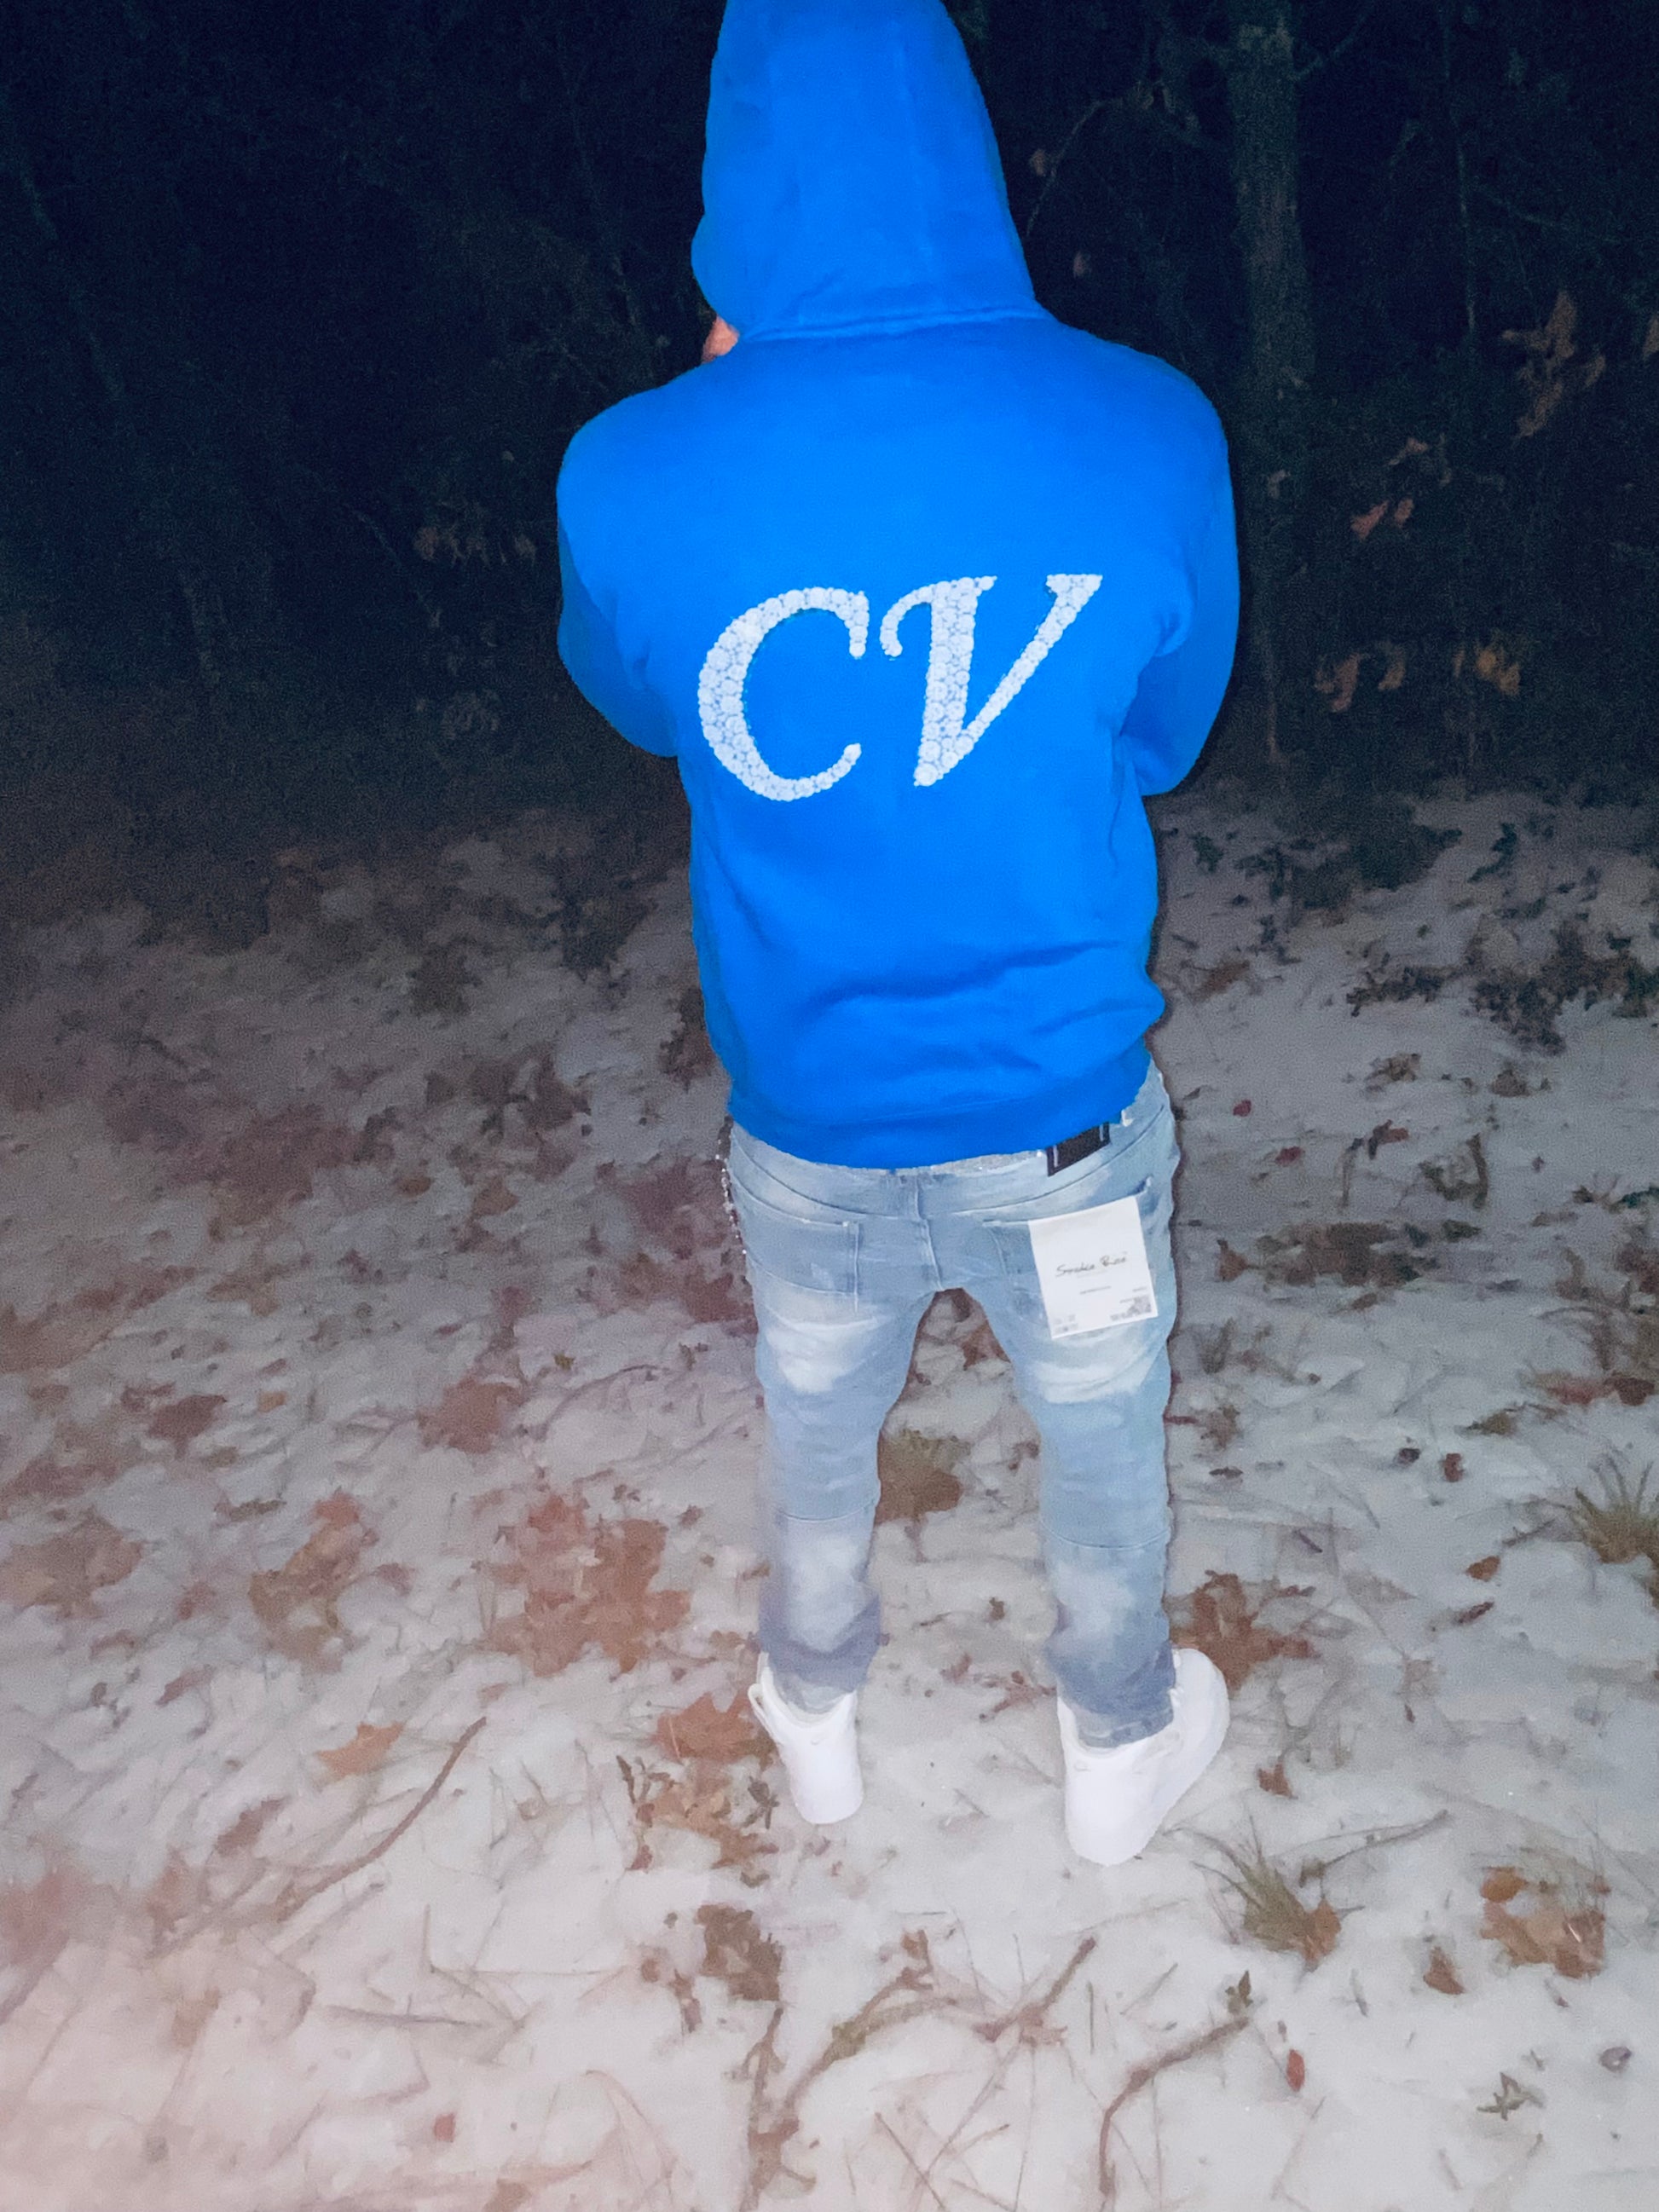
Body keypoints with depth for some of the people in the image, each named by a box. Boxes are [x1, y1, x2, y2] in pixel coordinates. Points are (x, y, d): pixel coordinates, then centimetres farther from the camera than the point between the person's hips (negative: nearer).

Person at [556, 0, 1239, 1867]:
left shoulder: (636, 477, -18)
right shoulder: (1149, 438, -17)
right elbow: (1160, 735, 0)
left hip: (809, 1119, 1)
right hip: (1063, 1112, 0)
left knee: (818, 1432, 27)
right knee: (1100, 1444, 24)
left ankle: (817, 1721, 52)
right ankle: (1121, 1752, 48)